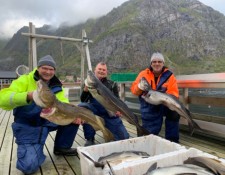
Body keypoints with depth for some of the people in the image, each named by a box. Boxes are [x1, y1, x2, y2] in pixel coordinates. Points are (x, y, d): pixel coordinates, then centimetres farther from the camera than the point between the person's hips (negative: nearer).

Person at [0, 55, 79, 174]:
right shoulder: (25, 80, -12)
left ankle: (62, 147, 7)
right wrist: (27, 96, -43)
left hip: (48, 121, 5)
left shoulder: (56, 86, 1)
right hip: (27, 127, -4)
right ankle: (29, 150, 16)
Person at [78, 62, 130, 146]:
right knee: (81, 106, -32)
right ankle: (90, 139, -16)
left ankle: (109, 130, 23)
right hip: (94, 111, 0)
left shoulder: (112, 84, 8)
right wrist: (85, 89, -23)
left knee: (124, 137, -12)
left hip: (110, 112, 0)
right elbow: (83, 101, -3)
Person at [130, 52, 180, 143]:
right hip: (149, 109, 0)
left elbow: (174, 93, -9)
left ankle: (172, 140, -9)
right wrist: (139, 87, -28)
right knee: (149, 133, -1)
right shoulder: (144, 74, -3)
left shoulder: (169, 76, -4)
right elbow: (133, 89, -5)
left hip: (164, 105, 0)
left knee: (174, 112, -28)